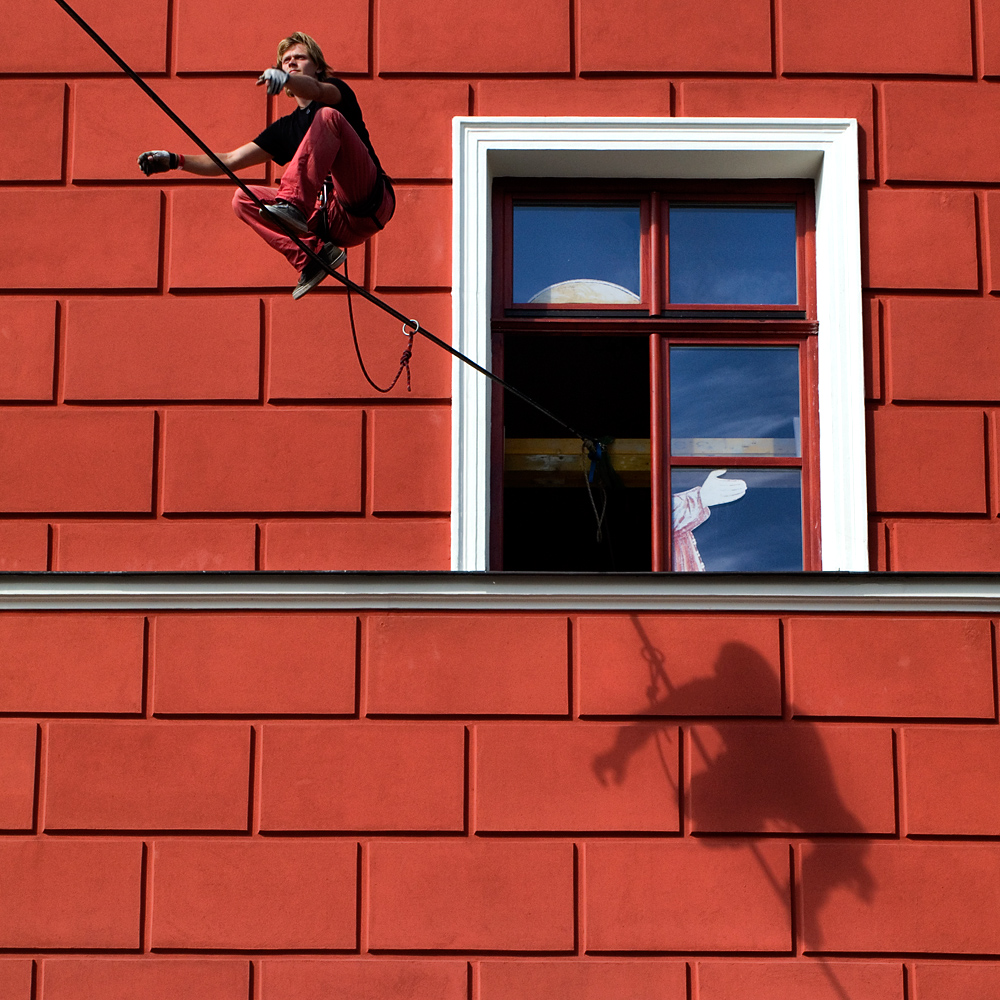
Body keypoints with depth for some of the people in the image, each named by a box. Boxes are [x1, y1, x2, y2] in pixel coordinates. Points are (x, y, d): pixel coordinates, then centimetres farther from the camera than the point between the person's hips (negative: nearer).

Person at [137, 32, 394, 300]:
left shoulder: (338, 92, 10)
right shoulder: (286, 127, 24)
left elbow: (317, 91, -18)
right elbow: (229, 161, 21)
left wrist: (284, 78, -40)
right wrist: (174, 160, 9)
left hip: (369, 204, -6)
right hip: (335, 223, 6)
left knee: (328, 116, -22)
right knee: (243, 199, -3)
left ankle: (293, 203, -39)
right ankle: (314, 255, -20)